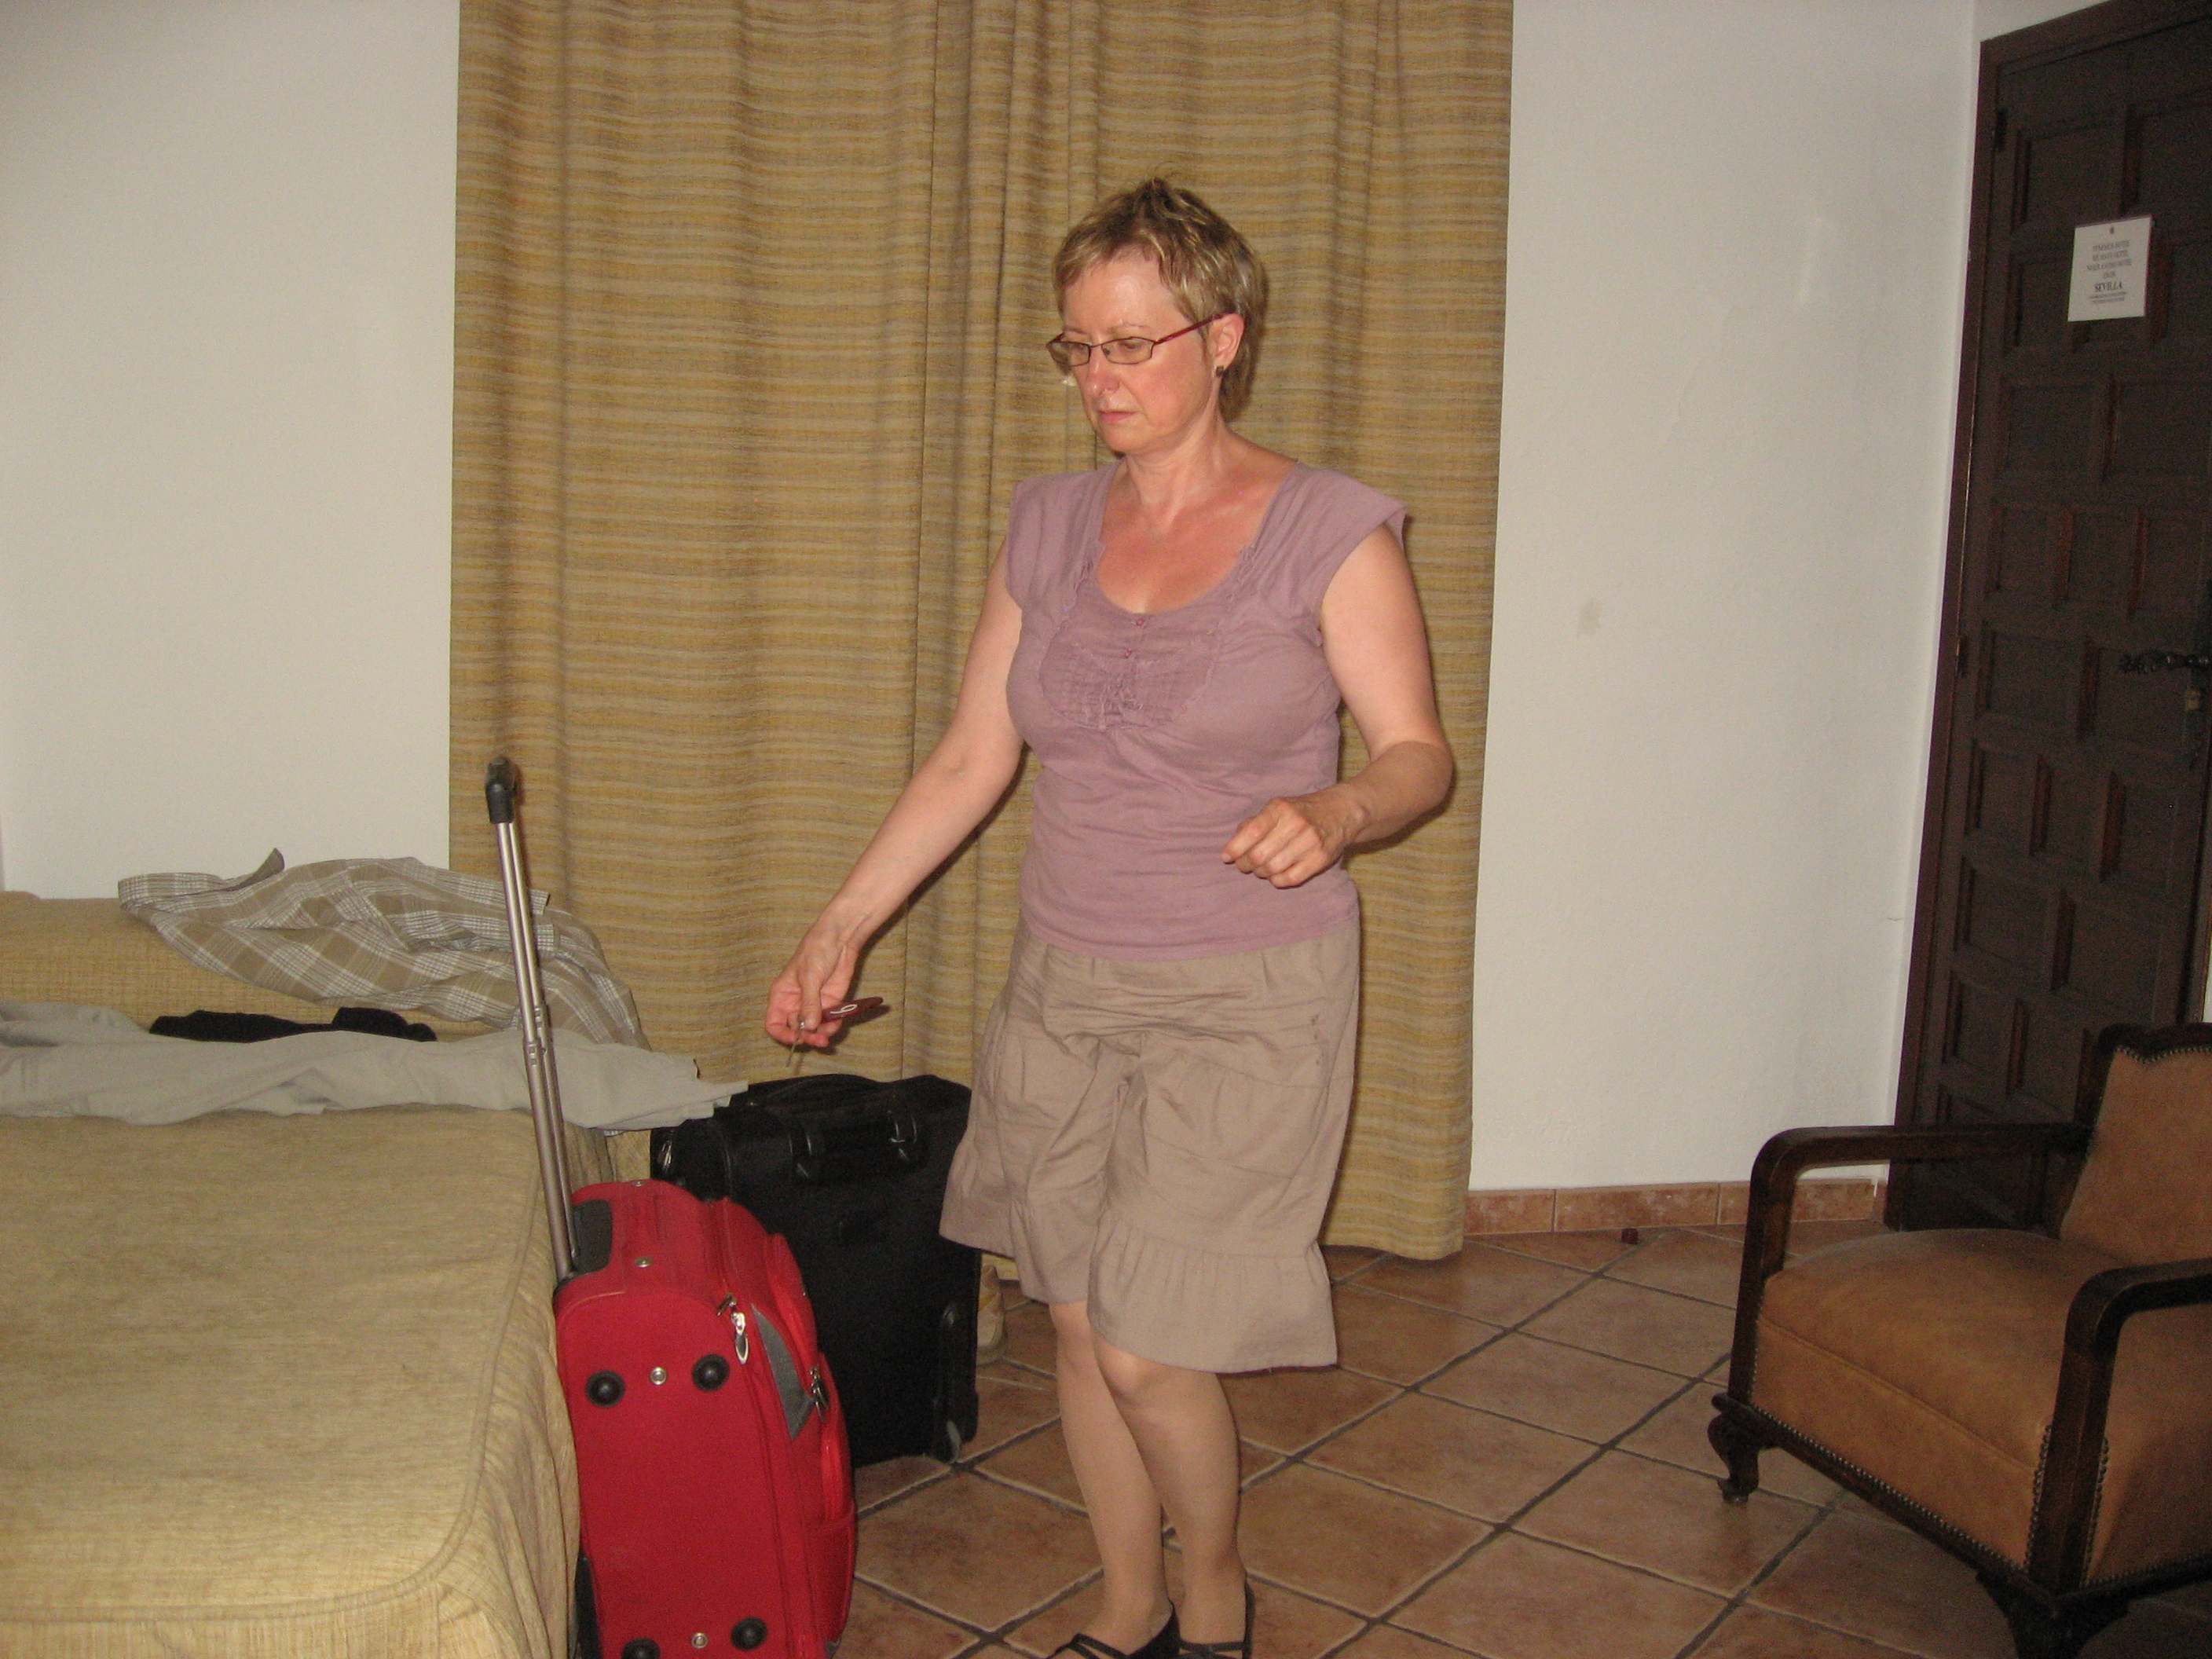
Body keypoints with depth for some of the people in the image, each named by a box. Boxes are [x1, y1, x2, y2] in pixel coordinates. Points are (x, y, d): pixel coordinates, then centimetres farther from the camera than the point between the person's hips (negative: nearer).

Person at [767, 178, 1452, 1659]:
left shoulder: (1330, 533, -9)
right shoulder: (1051, 525, 5)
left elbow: (1421, 755, -7)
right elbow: (970, 758, 7)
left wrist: (1336, 812, -29)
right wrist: (844, 924, 2)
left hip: (1248, 999, -5)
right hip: (1063, 983, 5)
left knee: (1149, 1349, -5)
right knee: (1080, 1322, 13)